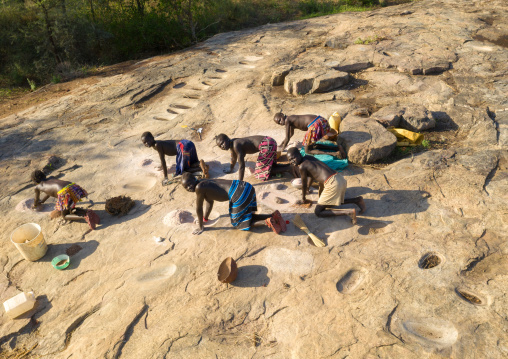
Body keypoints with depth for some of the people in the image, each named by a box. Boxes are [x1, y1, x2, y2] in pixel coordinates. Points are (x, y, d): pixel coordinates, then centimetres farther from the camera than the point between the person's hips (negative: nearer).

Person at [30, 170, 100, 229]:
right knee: (70, 210, 27)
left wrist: (35, 205, 64)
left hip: (64, 193, -6)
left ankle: (85, 216, -16)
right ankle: (88, 212, -4)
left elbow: (36, 199, 42)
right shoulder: (51, 178, 39)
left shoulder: (37, 187, 24)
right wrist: (42, 201, 72)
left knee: (64, 216, 13)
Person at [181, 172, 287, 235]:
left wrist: (201, 227, 11)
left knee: (237, 222, 8)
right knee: (245, 217, 25)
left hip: (239, 195, -10)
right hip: (244, 187, 10)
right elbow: (209, 202, 35)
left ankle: (268, 220, -5)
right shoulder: (205, 184, 21)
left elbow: (199, 208, 0)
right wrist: (205, 218, 44)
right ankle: (273, 216, 13)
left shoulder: (199, 187, -7)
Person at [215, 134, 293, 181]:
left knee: (261, 171, -2)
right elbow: (234, 158, 31)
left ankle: (289, 168, -8)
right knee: (269, 165, 25)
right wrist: (231, 169, 45)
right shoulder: (232, 143, 11)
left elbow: (242, 165, -22)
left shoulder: (236, 145, -17)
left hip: (267, 145, -10)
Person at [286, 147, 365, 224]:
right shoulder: (309, 158, 20)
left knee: (318, 212, -1)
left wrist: (303, 199, 21)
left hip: (332, 184, -10)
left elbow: (304, 184, 4)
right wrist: (307, 189, 51)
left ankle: (349, 212, -15)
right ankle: (357, 200, 19)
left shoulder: (302, 166, -6)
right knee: (328, 202, 33)